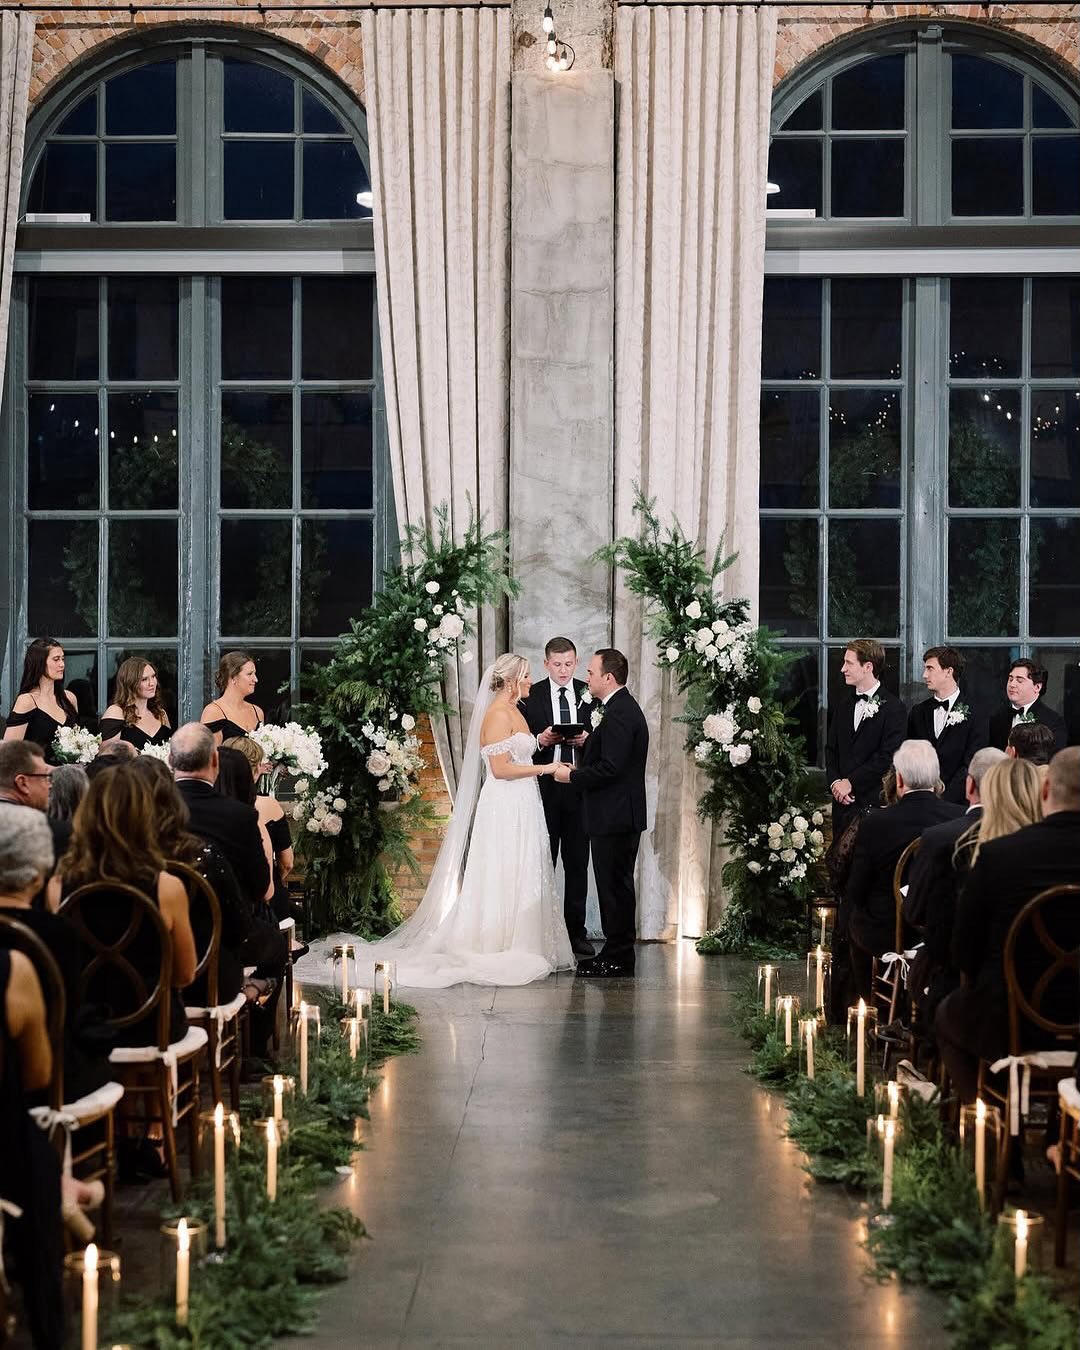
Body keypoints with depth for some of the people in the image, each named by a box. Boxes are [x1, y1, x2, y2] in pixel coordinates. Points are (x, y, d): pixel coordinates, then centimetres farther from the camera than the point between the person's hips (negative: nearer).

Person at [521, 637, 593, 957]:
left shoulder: (589, 694, 5)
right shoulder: (531, 695, 1)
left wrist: (587, 739, -13)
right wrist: (540, 740, -18)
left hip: (579, 788, 2)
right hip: (544, 788, -2)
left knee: (577, 862, 7)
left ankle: (576, 930, 15)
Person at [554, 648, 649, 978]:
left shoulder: (619, 714, -19)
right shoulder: (623, 707, 15)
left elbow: (610, 767, -24)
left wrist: (572, 776, -13)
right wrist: (579, 769, 10)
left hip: (615, 816, -11)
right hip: (620, 815, 11)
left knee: (615, 886, -4)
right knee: (616, 885, 14)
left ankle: (617, 959, 3)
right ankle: (617, 952, 21)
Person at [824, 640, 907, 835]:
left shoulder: (892, 707, -7)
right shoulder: (843, 705, 15)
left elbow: (887, 757, -13)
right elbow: (831, 749, 16)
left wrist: (850, 782, -12)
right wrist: (834, 781, -2)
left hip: (873, 802, -6)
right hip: (842, 801, 6)